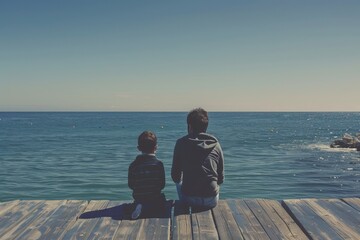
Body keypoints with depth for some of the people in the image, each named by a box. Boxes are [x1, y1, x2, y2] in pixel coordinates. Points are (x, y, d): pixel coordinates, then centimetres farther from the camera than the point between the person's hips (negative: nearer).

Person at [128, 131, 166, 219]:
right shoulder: (158, 164, -10)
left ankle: (139, 206, -2)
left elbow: (130, 185, 0)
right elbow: (162, 185, -5)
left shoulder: (133, 165, -6)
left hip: (139, 199, 2)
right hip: (156, 200, -2)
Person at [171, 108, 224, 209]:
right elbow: (221, 178, 5)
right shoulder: (215, 144, 0)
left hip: (189, 200, -1)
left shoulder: (181, 143, -6)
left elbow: (175, 177, 1)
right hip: (212, 200, 2)